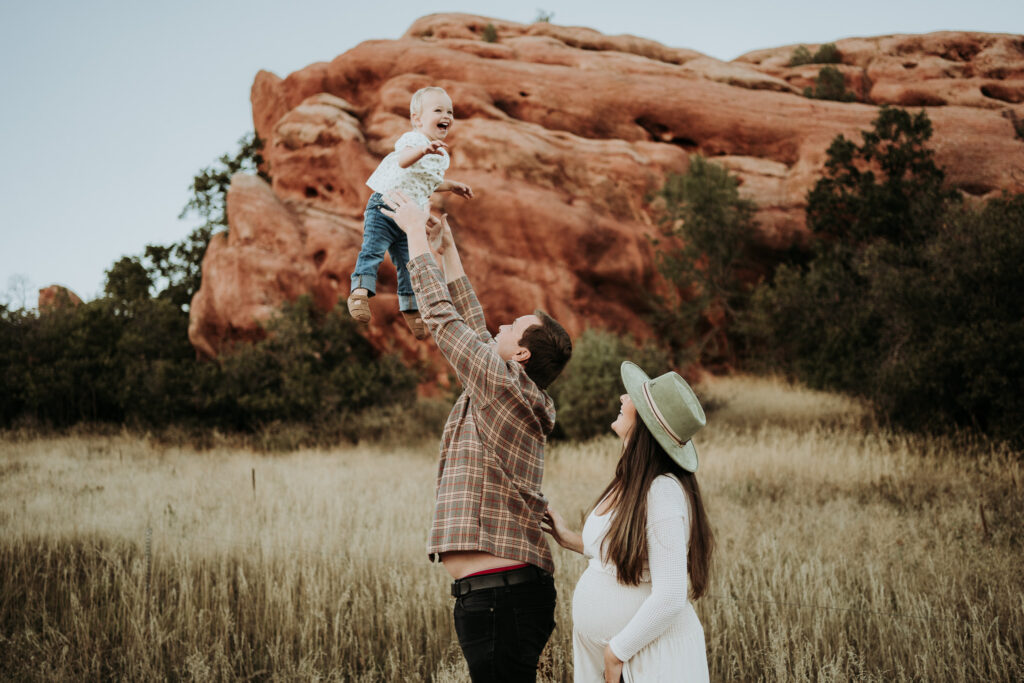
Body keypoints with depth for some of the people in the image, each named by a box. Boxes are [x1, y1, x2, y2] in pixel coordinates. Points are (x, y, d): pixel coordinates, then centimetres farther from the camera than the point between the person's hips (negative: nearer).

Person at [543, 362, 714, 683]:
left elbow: (669, 598, -24)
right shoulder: (630, 483, 4)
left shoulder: (665, 493, -22)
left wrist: (616, 652, -16)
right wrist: (569, 539, 13)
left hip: (655, 657, -8)